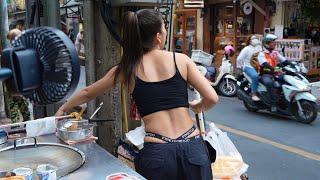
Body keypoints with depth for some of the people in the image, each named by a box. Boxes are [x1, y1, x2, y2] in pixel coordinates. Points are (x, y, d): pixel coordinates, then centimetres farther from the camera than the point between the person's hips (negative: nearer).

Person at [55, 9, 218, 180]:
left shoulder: (127, 68, 6)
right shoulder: (181, 59, 3)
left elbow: (87, 93, 19)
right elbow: (212, 98, 0)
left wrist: (63, 108, 37)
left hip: (156, 152, 1)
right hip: (192, 147, 0)